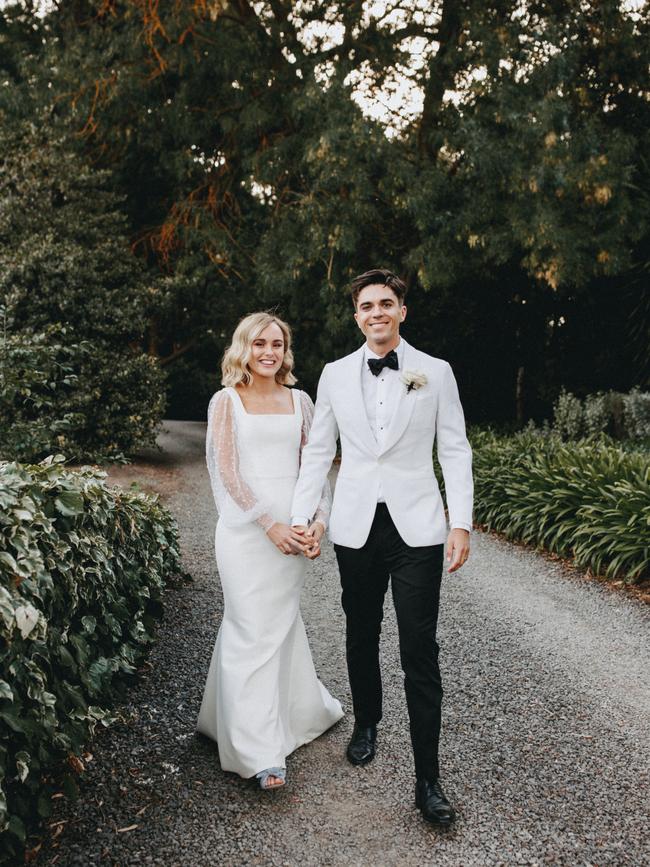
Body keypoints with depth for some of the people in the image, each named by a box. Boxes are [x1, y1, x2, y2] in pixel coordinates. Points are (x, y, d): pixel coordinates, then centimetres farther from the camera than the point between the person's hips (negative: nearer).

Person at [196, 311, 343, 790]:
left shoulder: (299, 401, 11)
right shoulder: (227, 401, 1)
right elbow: (227, 471, -6)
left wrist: (319, 520, -4)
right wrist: (269, 523, -14)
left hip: (293, 527, 3)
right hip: (247, 529, -3)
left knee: (280, 622, 12)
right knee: (255, 629, -3)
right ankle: (261, 753, 3)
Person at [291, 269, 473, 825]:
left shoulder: (435, 373, 1)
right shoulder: (335, 375, 6)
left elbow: (455, 450, 1)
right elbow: (318, 451, 10)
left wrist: (461, 523, -7)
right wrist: (300, 517, 4)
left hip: (417, 528, -2)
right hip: (356, 528, 3)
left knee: (420, 652, -3)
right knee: (361, 637, 17)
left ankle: (428, 779, 4)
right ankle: (367, 724, 40)